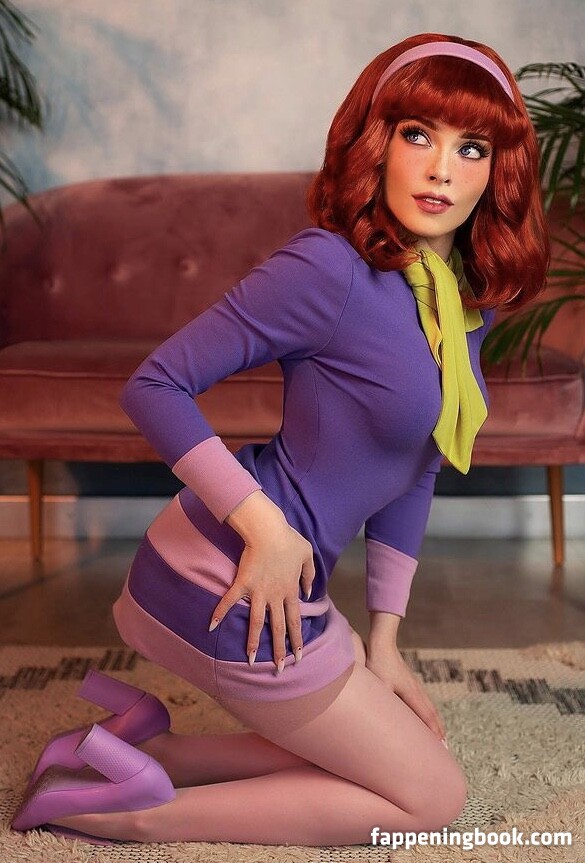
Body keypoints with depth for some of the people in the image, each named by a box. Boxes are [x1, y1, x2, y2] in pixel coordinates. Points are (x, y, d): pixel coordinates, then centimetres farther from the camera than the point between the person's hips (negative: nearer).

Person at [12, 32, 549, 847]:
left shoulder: (470, 299, 5)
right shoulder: (332, 268, -20)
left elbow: (412, 470, 11)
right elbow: (154, 387, -17)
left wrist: (382, 639, 11)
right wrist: (265, 526, -22)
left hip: (284, 583, 8)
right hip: (229, 585, -8)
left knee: (398, 746, 21)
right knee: (433, 794, 6)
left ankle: (139, 747, 12)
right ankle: (134, 814, 3)